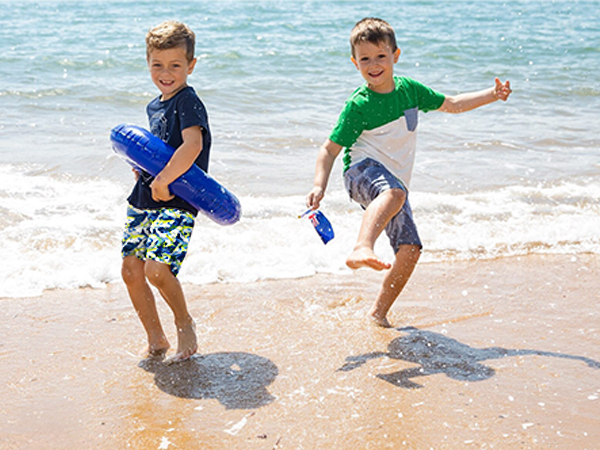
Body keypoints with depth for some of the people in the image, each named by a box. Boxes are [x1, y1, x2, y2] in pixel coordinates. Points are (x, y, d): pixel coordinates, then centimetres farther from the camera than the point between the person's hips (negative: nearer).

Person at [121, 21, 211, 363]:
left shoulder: (189, 102, -12)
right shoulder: (155, 107, 15)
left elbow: (192, 146, -28)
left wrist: (162, 180, -27)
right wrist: (142, 164, 11)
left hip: (177, 202, -9)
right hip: (144, 200, 9)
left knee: (156, 268, -21)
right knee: (131, 270, 6)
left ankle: (186, 324, 7)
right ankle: (156, 340, 22)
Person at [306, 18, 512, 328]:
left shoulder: (408, 89, 9)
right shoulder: (358, 106, -8)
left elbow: (450, 104, 23)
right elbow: (329, 150, -7)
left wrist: (492, 94, 18)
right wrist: (319, 186, -22)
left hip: (394, 183, 6)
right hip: (364, 171, -6)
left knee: (409, 249, -8)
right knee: (394, 192, -41)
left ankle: (378, 313, 7)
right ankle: (362, 249, -63)